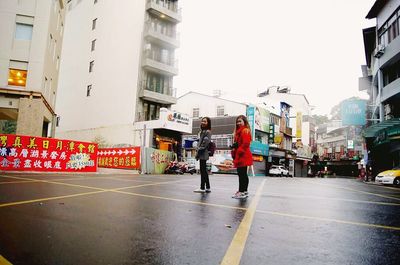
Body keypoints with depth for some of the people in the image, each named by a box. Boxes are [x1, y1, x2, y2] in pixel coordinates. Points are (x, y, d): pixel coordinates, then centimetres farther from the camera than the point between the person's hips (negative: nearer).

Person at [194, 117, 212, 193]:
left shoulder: (207, 132, -7)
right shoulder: (202, 131, 20)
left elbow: (205, 142, -16)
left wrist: (199, 151, -16)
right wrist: (198, 151, 14)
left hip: (203, 153, -10)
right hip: (202, 154, 10)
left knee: (203, 170, -6)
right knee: (204, 171, 11)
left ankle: (202, 188, -2)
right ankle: (208, 187, 17)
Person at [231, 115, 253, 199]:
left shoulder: (245, 131, -9)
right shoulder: (238, 131, 22)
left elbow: (245, 144, -19)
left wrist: (238, 152, -19)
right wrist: (234, 153, 14)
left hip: (243, 157, -10)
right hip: (239, 157, 10)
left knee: (242, 174, -9)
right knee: (243, 174, 13)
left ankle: (242, 192, -7)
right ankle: (244, 191, 21)